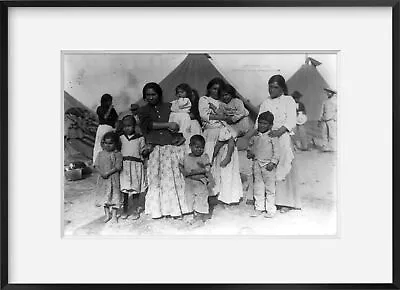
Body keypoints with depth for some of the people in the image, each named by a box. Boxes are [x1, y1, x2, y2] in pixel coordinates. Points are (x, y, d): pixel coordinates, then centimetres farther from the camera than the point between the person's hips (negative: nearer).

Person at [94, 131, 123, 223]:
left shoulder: (117, 154, -8)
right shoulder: (100, 154, 4)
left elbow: (118, 167, -14)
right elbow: (96, 165, 1)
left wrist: (108, 173, -21)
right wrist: (101, 173, -16)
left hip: (114, 178, -4)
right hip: (103, 178, 4)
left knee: (115, 196, 3)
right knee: (105, 197, 12)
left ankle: (114, 215, 16)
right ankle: (107, 214, 26)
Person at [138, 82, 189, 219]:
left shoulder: (169, 107, 13)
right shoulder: (143, 110, 12)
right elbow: (148, 124, -6)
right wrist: (168, 125, -11)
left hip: (173, 146, 0)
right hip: (155, 149, 0)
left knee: (176, 177, -4)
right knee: (156, 179, -4)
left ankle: (177, 208, 1)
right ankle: (158, 209, 3)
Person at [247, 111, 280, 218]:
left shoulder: (272, 137, -7)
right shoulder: (255, 136, 8)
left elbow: (276, 151, -8)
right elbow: (251, 146, 22)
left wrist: (273, 162, -17)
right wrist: (249, 152, 2)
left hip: (268, 165, -5)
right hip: (257, 163, 5)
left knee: (270, 188, 4)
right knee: (258, 187, 10)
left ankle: (270, 209, 13)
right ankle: (259, 208, 21)